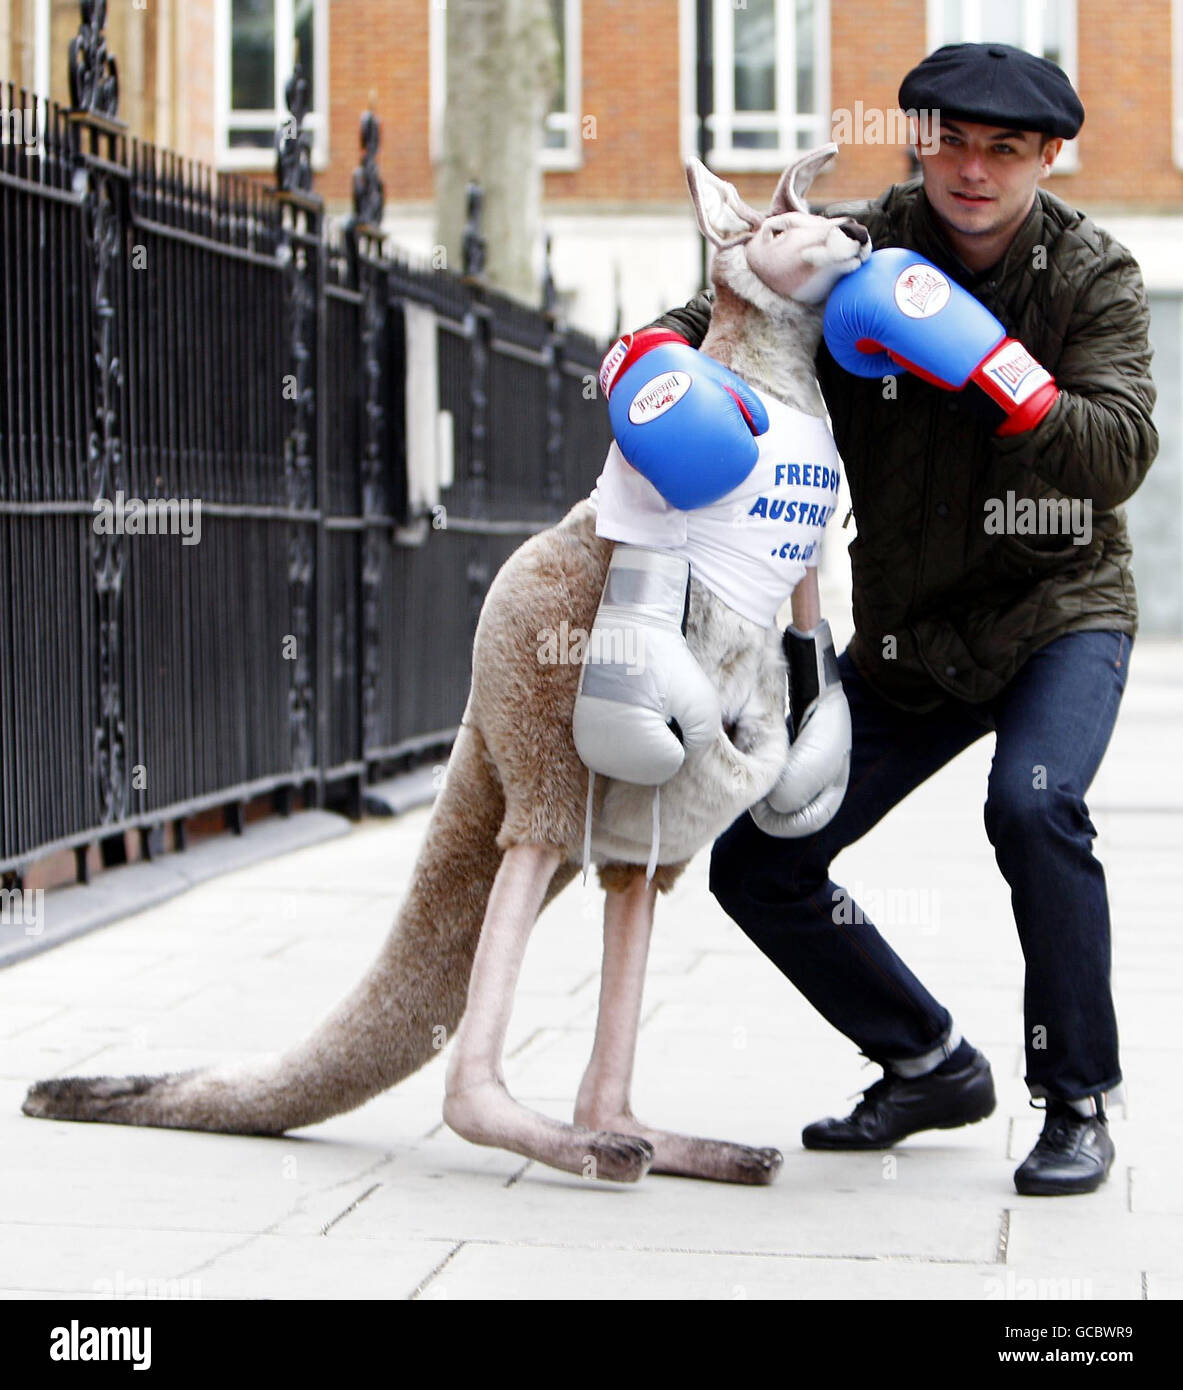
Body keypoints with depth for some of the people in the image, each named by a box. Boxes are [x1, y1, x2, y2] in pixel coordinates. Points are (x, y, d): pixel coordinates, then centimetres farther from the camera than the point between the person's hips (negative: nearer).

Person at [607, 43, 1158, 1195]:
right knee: (759, 865, 0)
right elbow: (714, 312, -3)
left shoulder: (1092, 277, -10)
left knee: (1033, 805, -33)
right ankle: (931, 1066, 21)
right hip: (904, 630, 4)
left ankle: (1077, 1107, -14)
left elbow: (1120, 457, -21)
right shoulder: (864, 248, -6)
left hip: (1058, 608, -4)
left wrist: (997, 378, -37)